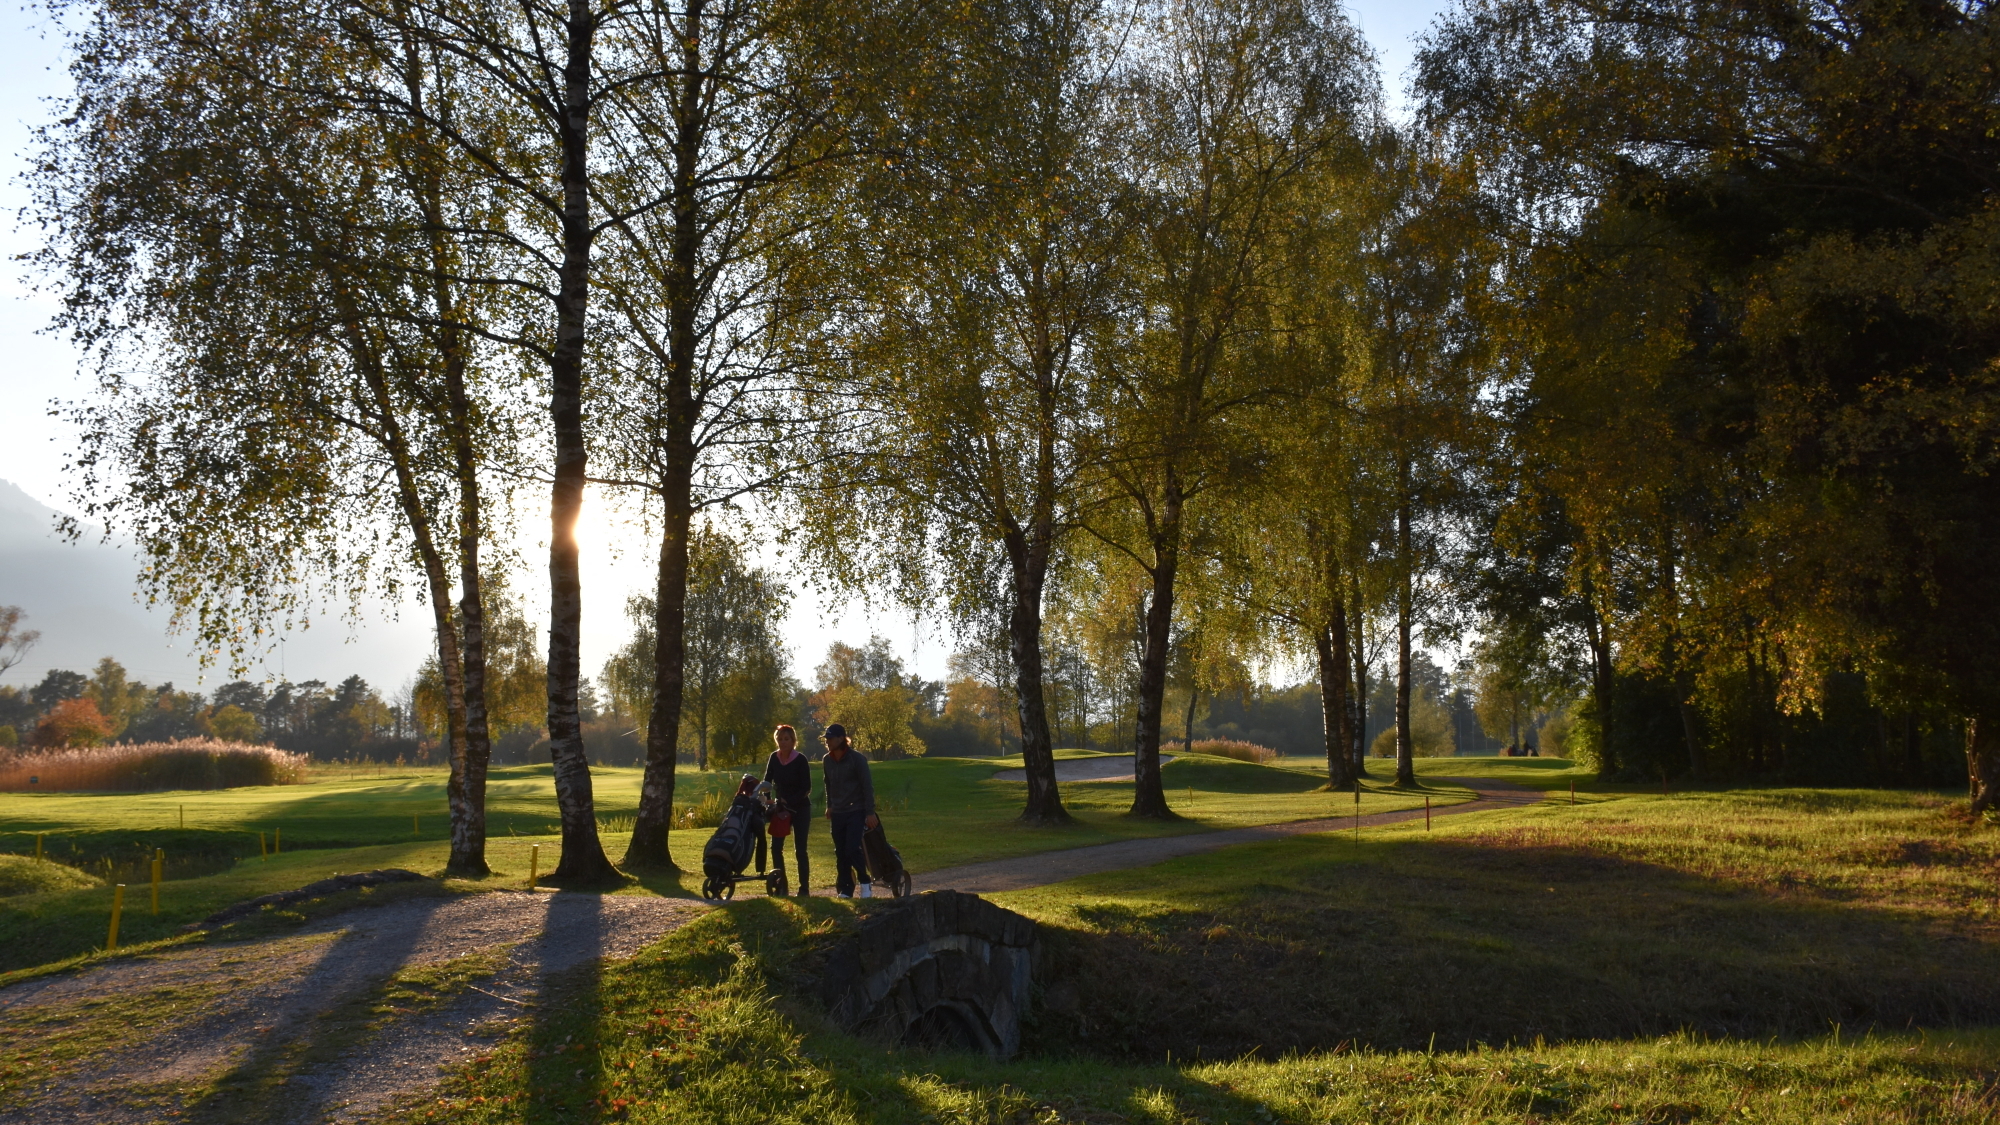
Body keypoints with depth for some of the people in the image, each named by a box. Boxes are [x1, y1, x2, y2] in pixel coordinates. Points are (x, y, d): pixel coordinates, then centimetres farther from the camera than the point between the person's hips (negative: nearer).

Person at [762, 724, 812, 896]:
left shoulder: (800, 760, -15)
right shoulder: (774, 757, -1)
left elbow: (807, 788, -14)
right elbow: (767, 781, 5)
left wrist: (789, 801, -21)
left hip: (800, 809, -4)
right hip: (781, 807, 5)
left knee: (799, 849, -2)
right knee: (776, 846, -2)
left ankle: (803, 888, 4)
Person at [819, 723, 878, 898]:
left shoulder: (856, 758, -12)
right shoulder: (827, 760, 4)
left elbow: (867, 786, -12)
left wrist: (870, 812, -15)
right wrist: (829, 806, 13)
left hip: (856, 812, -5)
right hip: (837, 814, 5)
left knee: (852, 850, -16)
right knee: (841, 854, 5)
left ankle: (865, 882, 4)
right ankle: (845, 890, 12)